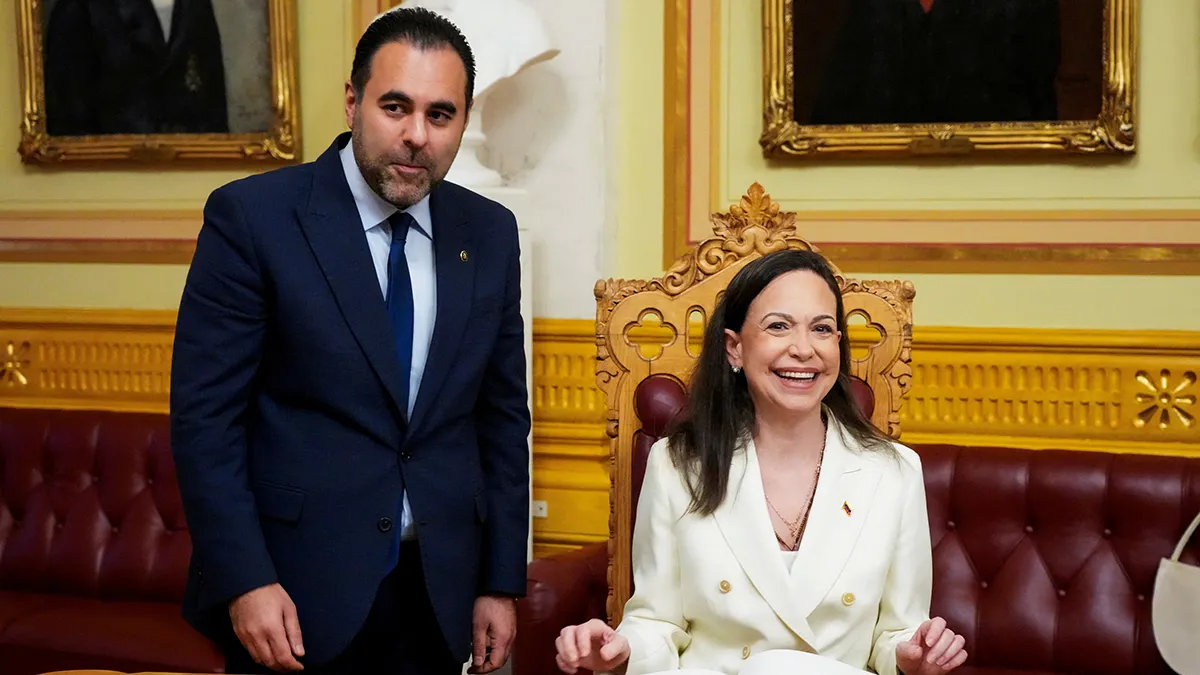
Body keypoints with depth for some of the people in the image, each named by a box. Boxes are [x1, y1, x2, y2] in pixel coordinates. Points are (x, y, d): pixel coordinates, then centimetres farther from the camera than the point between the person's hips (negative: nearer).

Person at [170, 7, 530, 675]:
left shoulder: (490, 233, 4)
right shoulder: (251, 216, -9)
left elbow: (503, 417, 8)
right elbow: (204, 413, -10)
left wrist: (502, 584, 6)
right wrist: (244, 581, -15)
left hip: (439, 592, 4)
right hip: (295, 596, -3)